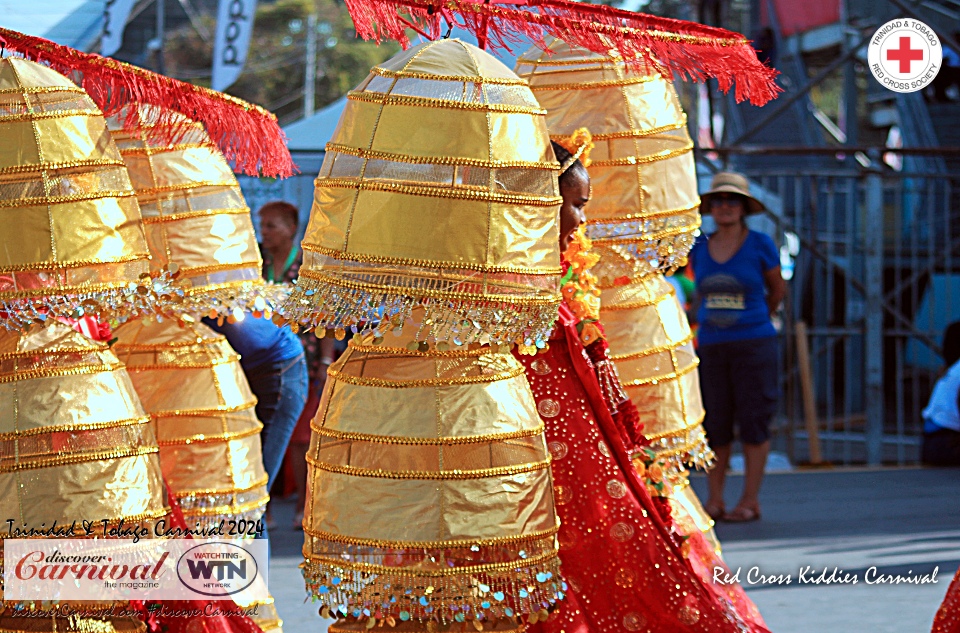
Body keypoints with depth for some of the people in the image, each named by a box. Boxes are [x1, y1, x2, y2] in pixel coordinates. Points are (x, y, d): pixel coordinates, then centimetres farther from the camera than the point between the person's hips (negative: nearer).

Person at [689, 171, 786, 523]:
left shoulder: (760, 245, -2)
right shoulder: (699, 249, 7)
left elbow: (778, 289, 12)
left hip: (753, 344, -3)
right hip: (711, 347, 3)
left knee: (753, 421, -3)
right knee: (714, 424, 3)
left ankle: (751, 501, 2)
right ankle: (714, 500, 11)